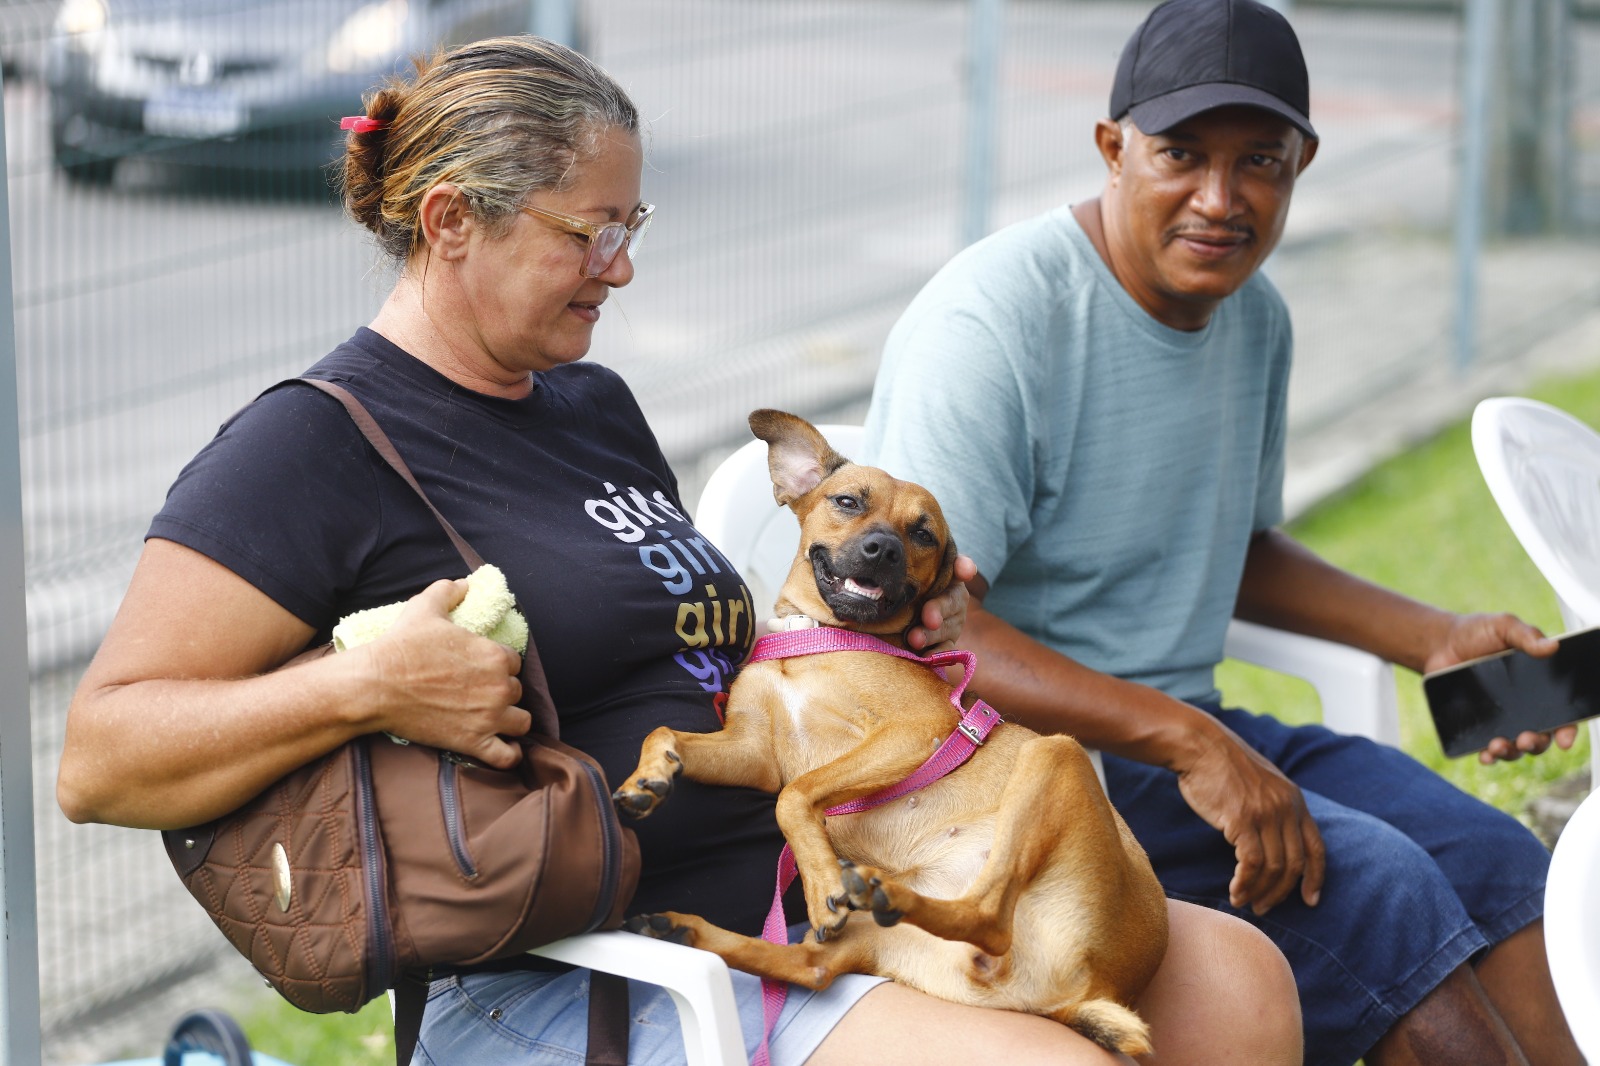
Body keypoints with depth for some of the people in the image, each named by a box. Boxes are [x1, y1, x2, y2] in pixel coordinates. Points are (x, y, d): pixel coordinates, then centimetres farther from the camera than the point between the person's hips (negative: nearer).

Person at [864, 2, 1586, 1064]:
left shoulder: (1254, 314, 10)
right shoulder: (992, 320, -18)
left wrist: (1436, 639, 14)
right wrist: (1184, 743, -32)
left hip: (1182, 727, 8)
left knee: (1497, 862, -9)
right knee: (1372, 886, -24)